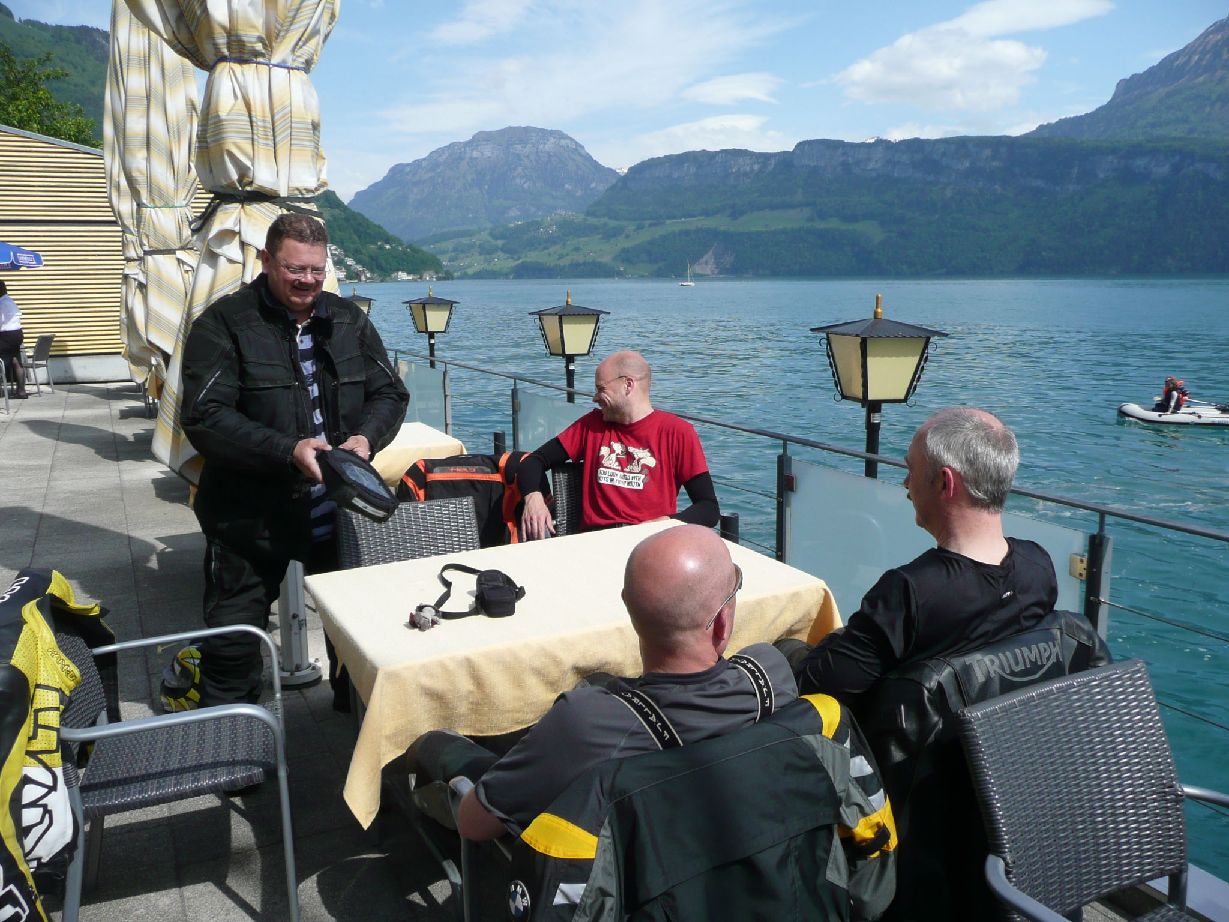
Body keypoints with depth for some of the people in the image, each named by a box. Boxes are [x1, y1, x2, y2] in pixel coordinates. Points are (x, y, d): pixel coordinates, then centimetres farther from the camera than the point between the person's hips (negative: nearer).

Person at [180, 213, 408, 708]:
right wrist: (287, 450, -28)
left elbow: (390, 393, 7)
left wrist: (366, 436, -14)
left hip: (339, 509, 4)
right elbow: (204, 418, -17)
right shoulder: (223, 324, -9)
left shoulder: (348, 320, 6)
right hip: (250, 515, -4)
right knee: (234, 642, 5)